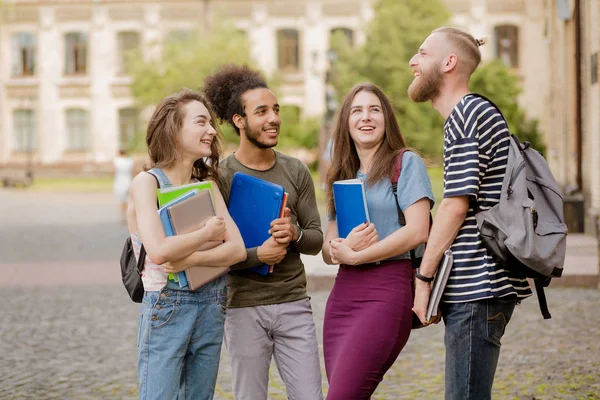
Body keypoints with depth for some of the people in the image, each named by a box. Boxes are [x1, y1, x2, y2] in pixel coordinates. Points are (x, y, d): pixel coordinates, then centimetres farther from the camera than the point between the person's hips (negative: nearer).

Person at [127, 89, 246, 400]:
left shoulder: (208, 185, 8)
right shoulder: (147, 182, -8)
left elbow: (237, 248, -2)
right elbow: (159, 251, -23)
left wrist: (189, 260, -16)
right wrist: (207, 233, -10)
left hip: (211, 305, 6)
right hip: (166, 305, -6)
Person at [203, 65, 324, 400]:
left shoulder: (296, 172, 6)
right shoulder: (220, 177, -4)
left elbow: (316, 240, 7)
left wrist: (295, 234, -14)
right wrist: (257, 255, -20)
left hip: (294, 303, 3)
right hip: (244, 306, -3)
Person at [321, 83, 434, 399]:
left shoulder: (406, 163, 1)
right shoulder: (343, 175, 19)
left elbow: (417, 231, -12)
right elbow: (327, 249, 16)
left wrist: (354, 255, -7)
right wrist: (343, 247, -9)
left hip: (388, 290, -6)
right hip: (343, 292, 6)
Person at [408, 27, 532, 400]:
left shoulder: (467, 113, -11)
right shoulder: (478, 112, 21)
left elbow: (456, 203, -16)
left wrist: (424, 277, -11)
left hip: (477, 285, -10)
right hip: (485, 284, 10)